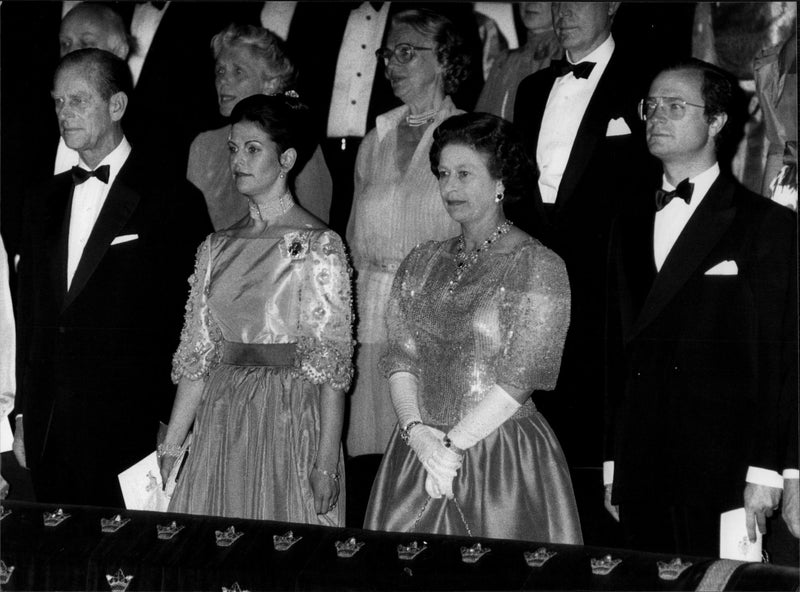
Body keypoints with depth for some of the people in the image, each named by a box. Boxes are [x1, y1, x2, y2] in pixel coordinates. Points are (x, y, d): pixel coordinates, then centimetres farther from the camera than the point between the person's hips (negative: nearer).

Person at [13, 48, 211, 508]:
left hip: (131, 435, -5)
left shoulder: (173, 201, -5)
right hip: (48, 434, 5)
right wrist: (24, 417, 12)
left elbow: (191, 324, -6)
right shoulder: (44, 203, 14)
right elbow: (30, 317, 17)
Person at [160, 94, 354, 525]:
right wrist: (169, 449, 6)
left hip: (290, 422, -5)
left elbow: (331, 364, -11)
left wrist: (327, 464, -16)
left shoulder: (319, 246, -6)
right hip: (220, 422, 5)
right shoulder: (217, 247, 10)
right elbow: (197, 359, 11)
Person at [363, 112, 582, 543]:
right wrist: (417, 432, -11)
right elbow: (400, 357, 6)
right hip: (416, 452, 5)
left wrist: (452, 443, -14)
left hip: (503, 459, -5)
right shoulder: (423, 262, 11)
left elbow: (519, 379, -12)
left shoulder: (538, 266, -6)